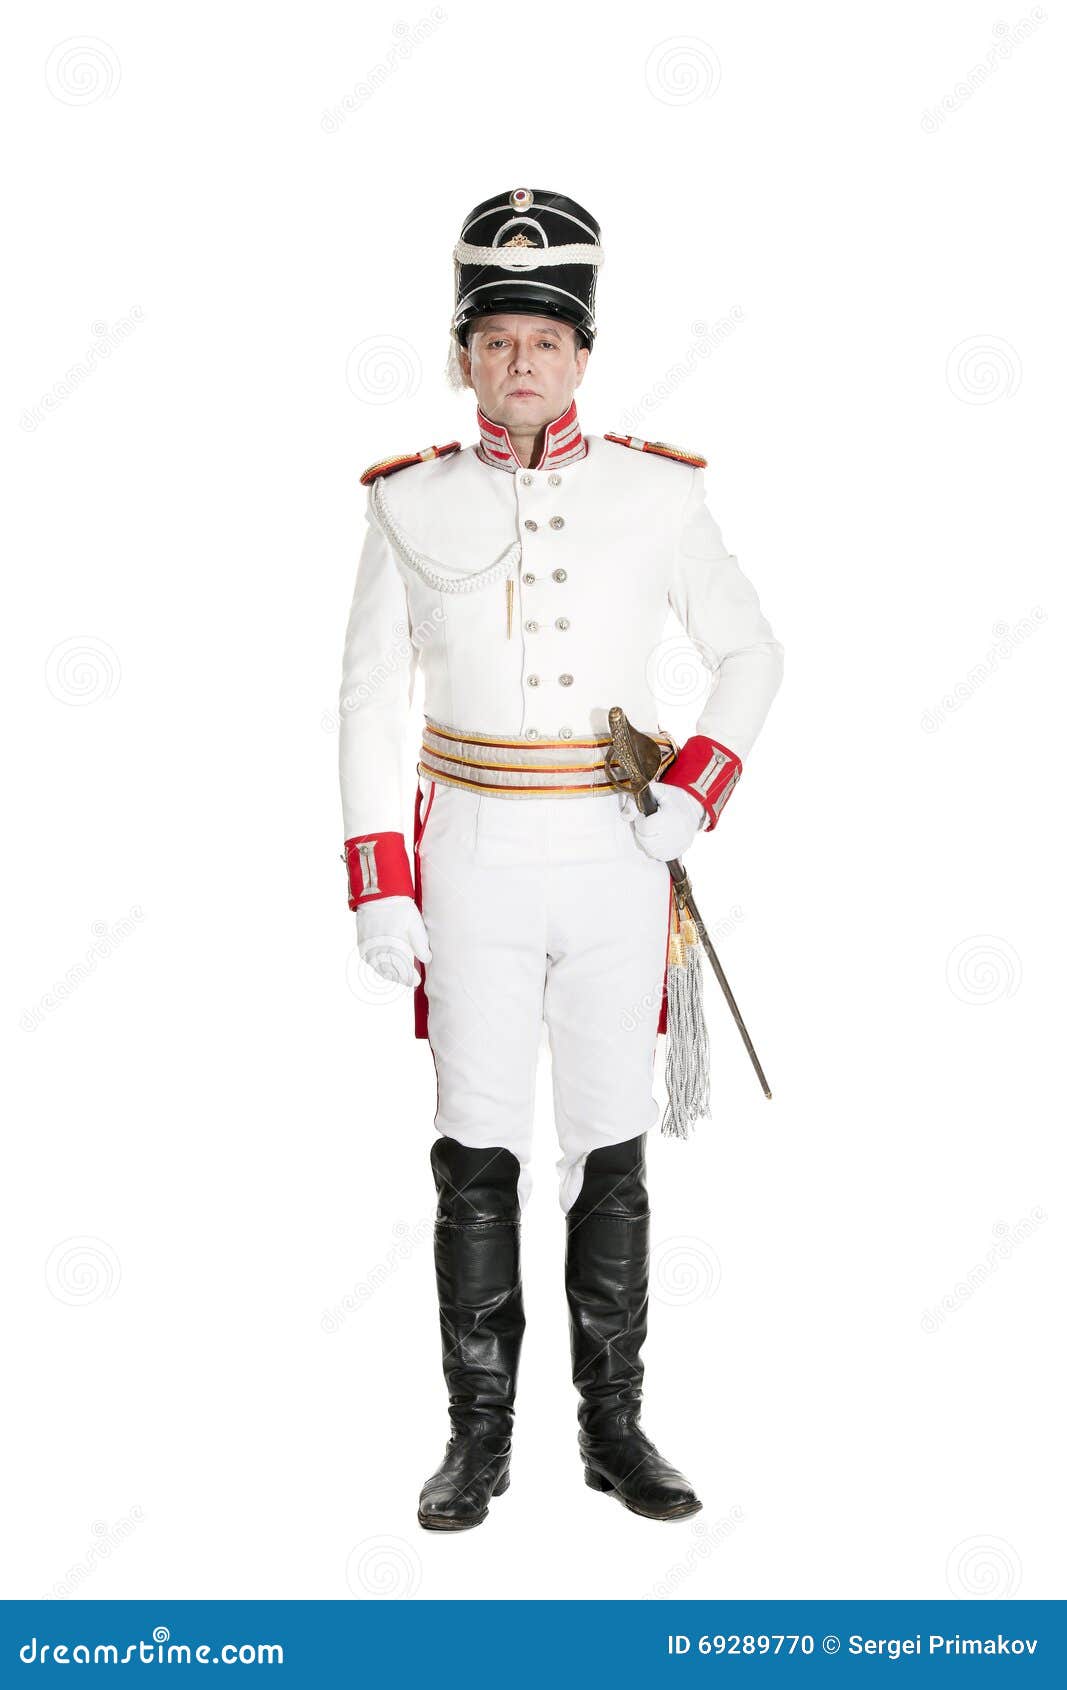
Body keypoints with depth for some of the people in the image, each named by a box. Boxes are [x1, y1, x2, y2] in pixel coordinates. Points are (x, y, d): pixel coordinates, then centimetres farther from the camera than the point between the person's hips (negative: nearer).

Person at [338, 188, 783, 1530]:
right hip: (474, 863, 0)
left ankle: (614, 1427, 21)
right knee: (477, 1154, 3)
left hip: (617, 863, 1)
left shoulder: (656, 494, 1)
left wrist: (698, 789, -6)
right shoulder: (410, 505, 1)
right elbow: (369, 702, 2)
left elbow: (751, 654, 10)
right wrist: (377, 888, -4)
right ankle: (479, 1436, 16)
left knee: (612, 1152, 7)